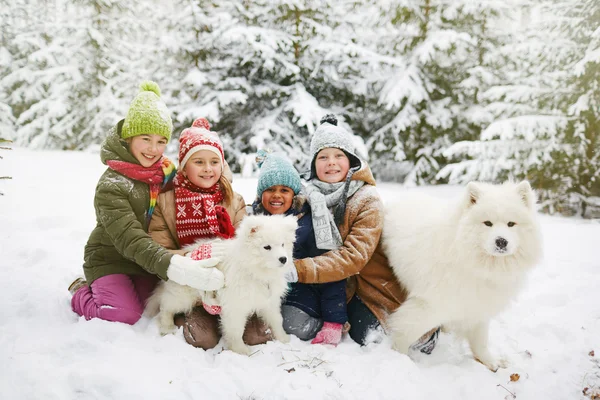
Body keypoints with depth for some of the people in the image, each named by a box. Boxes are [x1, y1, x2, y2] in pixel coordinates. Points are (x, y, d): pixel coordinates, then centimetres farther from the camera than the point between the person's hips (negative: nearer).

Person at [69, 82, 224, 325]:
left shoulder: (167, 172, -4)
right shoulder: (111, 186, -24)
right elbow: (130, 241, -34)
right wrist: (176, 267, -47)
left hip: (146, 262, 6)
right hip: (109, 260, -6)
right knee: (127, 315, -20)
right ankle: (82, 293, 11)